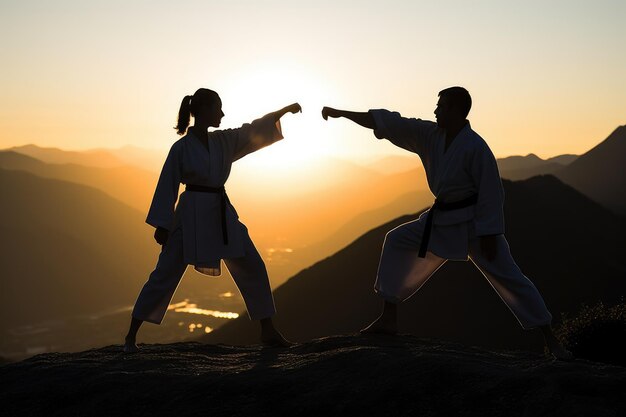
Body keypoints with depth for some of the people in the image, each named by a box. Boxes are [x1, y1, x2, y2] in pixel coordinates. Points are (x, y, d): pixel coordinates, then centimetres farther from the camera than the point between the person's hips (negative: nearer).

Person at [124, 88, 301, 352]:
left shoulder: (224, 141, 7)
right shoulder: (181, 147, -8)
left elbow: (255, 131, 14)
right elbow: (167, 187, -6)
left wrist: (285, 110, 9)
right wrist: (161, 227, -8)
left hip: (222, 216, 6)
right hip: (191, 216, -6)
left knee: (253, 268, 4)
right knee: (164, 275, -3)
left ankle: (268, 331, 15)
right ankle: (131, 336, 8)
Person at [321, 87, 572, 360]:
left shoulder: (475, 147, -21)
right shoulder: (430, 135, -1)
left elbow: (491, 193, -19)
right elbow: (388, 123, -2)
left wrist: (489, 236, -19)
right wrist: (342, 113, -4)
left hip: (473, 224, -7)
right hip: (442, 221, 8)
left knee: (509, 278, -8)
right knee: (397, 241, 6)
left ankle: (551, 341, 3)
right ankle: (389, 320, 10)